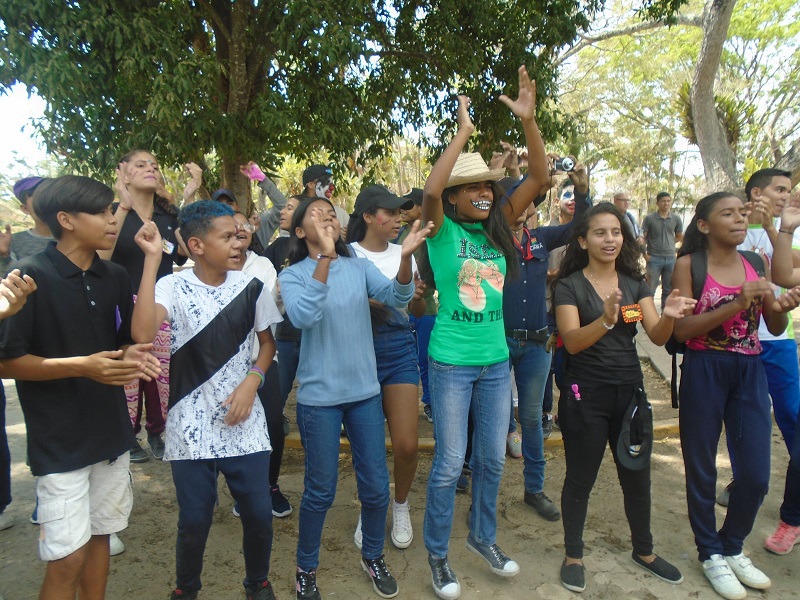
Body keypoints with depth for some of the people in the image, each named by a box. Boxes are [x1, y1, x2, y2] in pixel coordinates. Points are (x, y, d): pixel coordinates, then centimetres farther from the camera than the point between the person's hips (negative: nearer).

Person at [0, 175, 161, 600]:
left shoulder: (116, 277, 5)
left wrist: (130, 356, -7)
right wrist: (82, 365, -22)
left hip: (110, 432, 6)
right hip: (58, 440, -5)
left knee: (100, 536, 16)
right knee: (67, 557, 0)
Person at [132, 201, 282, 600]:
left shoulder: (251, 287, -2)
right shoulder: (173, 287, -10)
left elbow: (267, 342, 10)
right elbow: (142, 333, -29)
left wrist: (252, 380, -8)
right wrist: (152, 258, -26)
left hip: (244, 425, 2)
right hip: (192, 428, -2)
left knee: (258, 514, 7)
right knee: (194, 522, 8)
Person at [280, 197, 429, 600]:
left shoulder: (360, 267, 2)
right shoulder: (292, 275, -6)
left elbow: (398, 297, -14)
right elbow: (303, 316, -26)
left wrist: (405, 257, -32)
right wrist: (324, 256, -34)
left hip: (365, 392, 3)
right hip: (319, 397, -3)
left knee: (376, 485, 13)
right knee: (320, 491, 9)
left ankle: (373, 557, 38)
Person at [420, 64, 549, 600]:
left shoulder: (498, 228, 4)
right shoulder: (441, 230, -7)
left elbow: (539, 178, -2)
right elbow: (429, 190, -28)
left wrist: (529, 120, -12)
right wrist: (463, 132, -23)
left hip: (496, 361, 5)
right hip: (451, 363, -5)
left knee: (493, 458, 17)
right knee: (451, 463, 5)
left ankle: (484, 536, 40)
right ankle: (437, 554, 26)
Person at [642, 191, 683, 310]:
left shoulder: (676, 219, 5)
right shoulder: (649, 218, -4)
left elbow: (679, 236, 17)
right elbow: (643, 238, -3)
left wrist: (669, 244, 4)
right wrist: (644, 254, -9)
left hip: (671, 258, 3)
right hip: (654, 258, -3)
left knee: (668, 289, 12)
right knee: (650, 288, 0)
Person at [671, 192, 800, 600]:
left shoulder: (756, 264, 7)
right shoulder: (688, 264, -7)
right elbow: (681, 329, -14)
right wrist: (735, 305, -22)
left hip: (750, 372, 4)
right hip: (704, 372, -4)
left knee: (756, 474, 8)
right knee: (702, 469, 8)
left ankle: (733, 547, 32)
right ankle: (710, 553, 29)